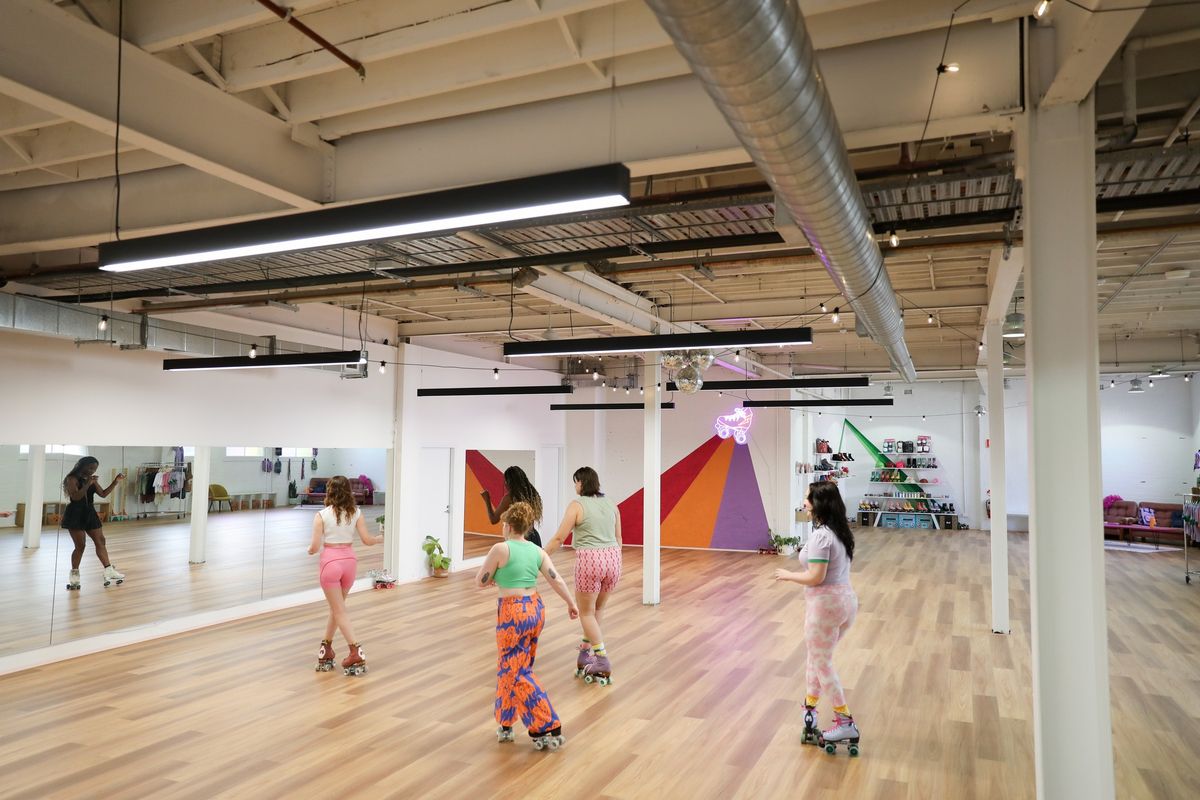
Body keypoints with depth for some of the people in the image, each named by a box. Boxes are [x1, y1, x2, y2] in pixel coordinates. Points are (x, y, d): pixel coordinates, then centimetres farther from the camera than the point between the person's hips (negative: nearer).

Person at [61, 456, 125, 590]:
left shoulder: (92, 479, 10)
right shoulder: (72, 479, -10)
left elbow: (103, 494, 10)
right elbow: (75, 496, -21)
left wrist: (115, 482, 2)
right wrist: (88, 484, -29)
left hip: (90, 513, 7)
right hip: (75, 514, -7)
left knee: (101, 541, 4)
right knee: (80, 545, -4)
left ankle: (109, 571, 7)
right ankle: (74, 575, 11)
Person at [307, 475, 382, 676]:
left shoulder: (321, 515, -7)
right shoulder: (356, 512, 1)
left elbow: (315, 546, -9)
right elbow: (366, 540, 0)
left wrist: (310, 551, 14)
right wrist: (380, 538, 20)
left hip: (330, 562, -4)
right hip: (350, 561, 4)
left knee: (339, 611, 2)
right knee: (336, 607, 21)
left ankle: (356, 652, -6)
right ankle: (326, 648, 29)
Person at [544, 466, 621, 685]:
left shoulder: (577, 505, -5)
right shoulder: (611, 504, 12)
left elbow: (559, 538, -6)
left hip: (589, 560, -6)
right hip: (613, 559, 6)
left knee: (586, 612, 8)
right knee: (598, 609, 19)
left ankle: (602, 662, 3)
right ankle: (586, 653, 25)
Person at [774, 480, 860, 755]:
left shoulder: (821, 535, -21)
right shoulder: (841, 532, 7)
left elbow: (815, 577, -23)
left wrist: (788, 575, -8)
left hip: (826, 604, -9)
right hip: (846, 598, 9)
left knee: (822, 663, 7)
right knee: (819, 658, 21)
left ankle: (846, 724, 13)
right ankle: (810, 708, 32)